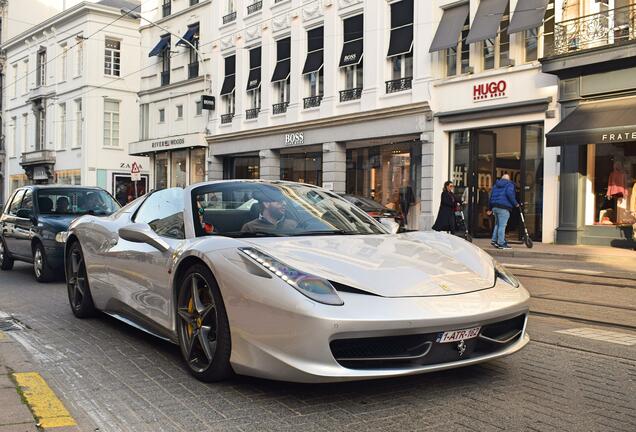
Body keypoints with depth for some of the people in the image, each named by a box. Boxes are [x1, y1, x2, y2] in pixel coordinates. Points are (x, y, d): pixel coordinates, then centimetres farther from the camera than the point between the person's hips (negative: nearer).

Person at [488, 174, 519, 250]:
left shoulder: (496, 185, 21)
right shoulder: (509, 184, 2)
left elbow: (491, 196, 21)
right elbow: (509, 194, -17)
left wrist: (490, 208, 25)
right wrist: (515, 203, -9)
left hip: (495, 207, 7)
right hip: (504, 208, -7)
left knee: (497, 224, 19)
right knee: (502, 225, -7)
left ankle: (494, 240, 17)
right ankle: (501, 243, -7)